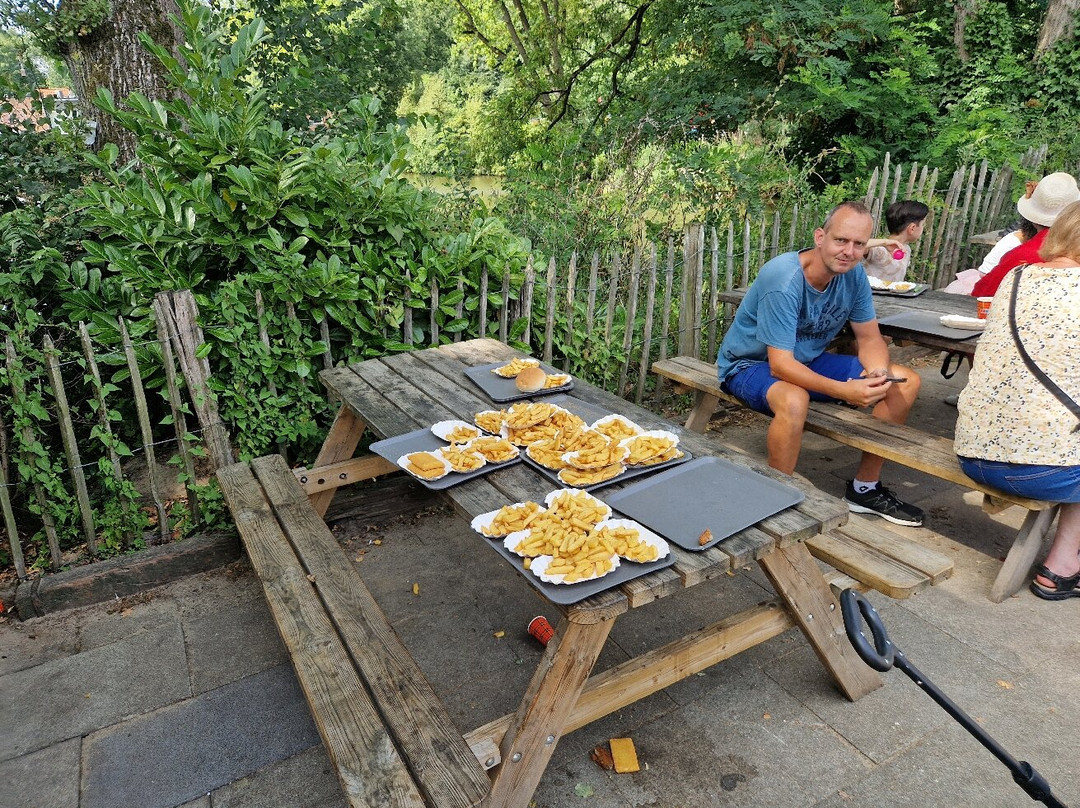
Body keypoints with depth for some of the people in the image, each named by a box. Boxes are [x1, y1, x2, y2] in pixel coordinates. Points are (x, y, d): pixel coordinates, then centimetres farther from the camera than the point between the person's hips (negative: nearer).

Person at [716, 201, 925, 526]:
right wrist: (846, 391, -43)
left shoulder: (853, 274, -8)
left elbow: (870, 338, 1)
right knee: (794, 401, -41)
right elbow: (780, 365, -33)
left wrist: (879, 370, -22)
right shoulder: (784, 280, -30)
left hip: (808, 360, 8)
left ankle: (865, 488, 12)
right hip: (750, 364, -7)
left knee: (905, 382, 1)